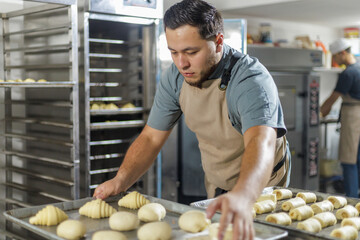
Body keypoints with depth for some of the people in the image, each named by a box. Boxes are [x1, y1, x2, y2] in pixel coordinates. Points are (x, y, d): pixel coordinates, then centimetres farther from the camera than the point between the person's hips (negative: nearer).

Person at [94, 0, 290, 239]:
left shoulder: (251, 80, -32)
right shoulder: (175, 78, -14)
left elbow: (261, 142, -50)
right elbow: (151, 138, -8)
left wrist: (242, 197, -69)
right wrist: (121, 180, -25)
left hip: (261, 185, -5)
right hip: (216, 184, 5)